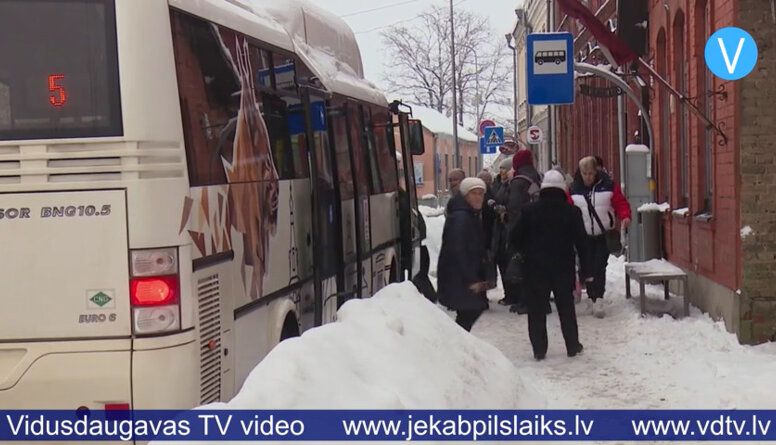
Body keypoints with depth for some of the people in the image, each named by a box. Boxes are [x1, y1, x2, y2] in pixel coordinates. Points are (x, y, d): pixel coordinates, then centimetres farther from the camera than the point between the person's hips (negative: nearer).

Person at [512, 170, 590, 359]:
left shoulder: (530, 210, -4)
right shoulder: (572, 212, -5)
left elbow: (516, 239, 0)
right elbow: (581, 242, -4)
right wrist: (585, 269, 2)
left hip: (535, 268, -1)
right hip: (564, 268, 1)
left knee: (537, 309, 6)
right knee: (566, 308, 14)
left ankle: (539, 349, 5)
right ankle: (572, 345, 19)